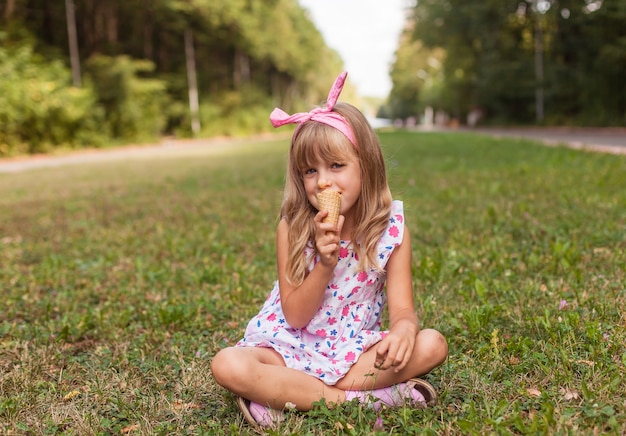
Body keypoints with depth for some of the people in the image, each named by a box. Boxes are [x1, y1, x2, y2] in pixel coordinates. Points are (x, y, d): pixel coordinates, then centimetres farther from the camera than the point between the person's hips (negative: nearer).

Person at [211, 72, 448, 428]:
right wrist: (325, 265, -27)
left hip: (357, 350, 1)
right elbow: (295, 316, -10)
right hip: (294, 349, 0)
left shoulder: (392, 226, -8)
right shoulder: (293, 228, -10)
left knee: (432, 345, -23)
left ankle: (288, 398, -21)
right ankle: (371, 399, -25)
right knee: (228, 365, -27)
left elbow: (402, 308, -10)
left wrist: (404, 329, -36)